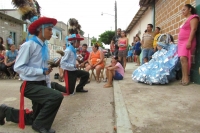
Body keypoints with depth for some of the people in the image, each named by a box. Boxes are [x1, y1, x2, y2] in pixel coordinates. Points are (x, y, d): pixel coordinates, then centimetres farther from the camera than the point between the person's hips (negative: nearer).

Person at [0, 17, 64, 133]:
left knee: (34, 118, 17)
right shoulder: (28, 45, -16)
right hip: (30, 86, -7)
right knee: (57, 96, -29)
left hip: (42, 84, 8)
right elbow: (18, 67, -19)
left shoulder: (45, 48, 6)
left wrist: (48, 87, 8)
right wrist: (41, 71, -23)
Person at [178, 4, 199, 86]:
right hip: (181, 41, 9)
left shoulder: (193, 17, 0)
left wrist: (189, 41, -23)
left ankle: (186, 78, -21)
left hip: (187, 41, -8)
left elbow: (193, 29, -13)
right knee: (182, 59, -1)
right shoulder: (187, 20, 26)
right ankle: (183, 77, -3)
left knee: (183, 58, -21)